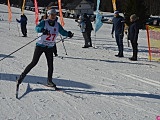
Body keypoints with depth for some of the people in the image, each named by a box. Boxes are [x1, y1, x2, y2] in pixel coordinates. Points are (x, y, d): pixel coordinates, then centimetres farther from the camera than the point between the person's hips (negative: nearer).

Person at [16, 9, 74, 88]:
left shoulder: (57, 25, 3)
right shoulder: (44, 22, -12)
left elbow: (62, 32, 6)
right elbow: (37, 28, -28)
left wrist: (68, 34, -17)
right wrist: (43, 30, -50)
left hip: (50, 47, 4)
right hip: (40, 45, -4)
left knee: (50, 65, 1)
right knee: (34, 62, -6)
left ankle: (49, 81, 15)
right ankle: (22, 76, 7)